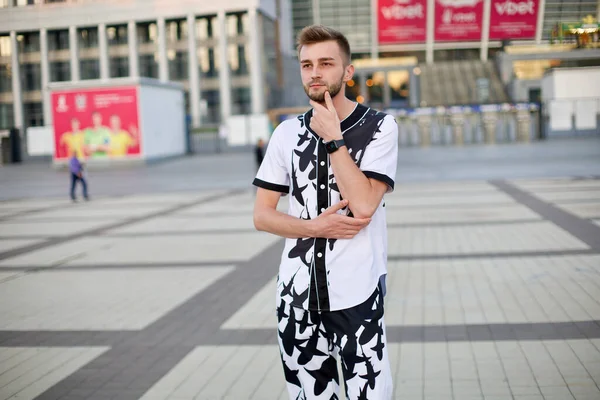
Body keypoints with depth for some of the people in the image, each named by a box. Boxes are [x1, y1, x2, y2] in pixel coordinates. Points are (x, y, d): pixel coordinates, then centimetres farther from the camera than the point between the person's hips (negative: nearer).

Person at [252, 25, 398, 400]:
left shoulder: (380, 127, -4)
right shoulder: (287, 133, 5)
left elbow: (363, 205, -17)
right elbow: (262, 215, 4)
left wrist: (333, 138, -15)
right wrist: (315, 227, -11)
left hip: (356, 293, -3)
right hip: (297, 293, 3)